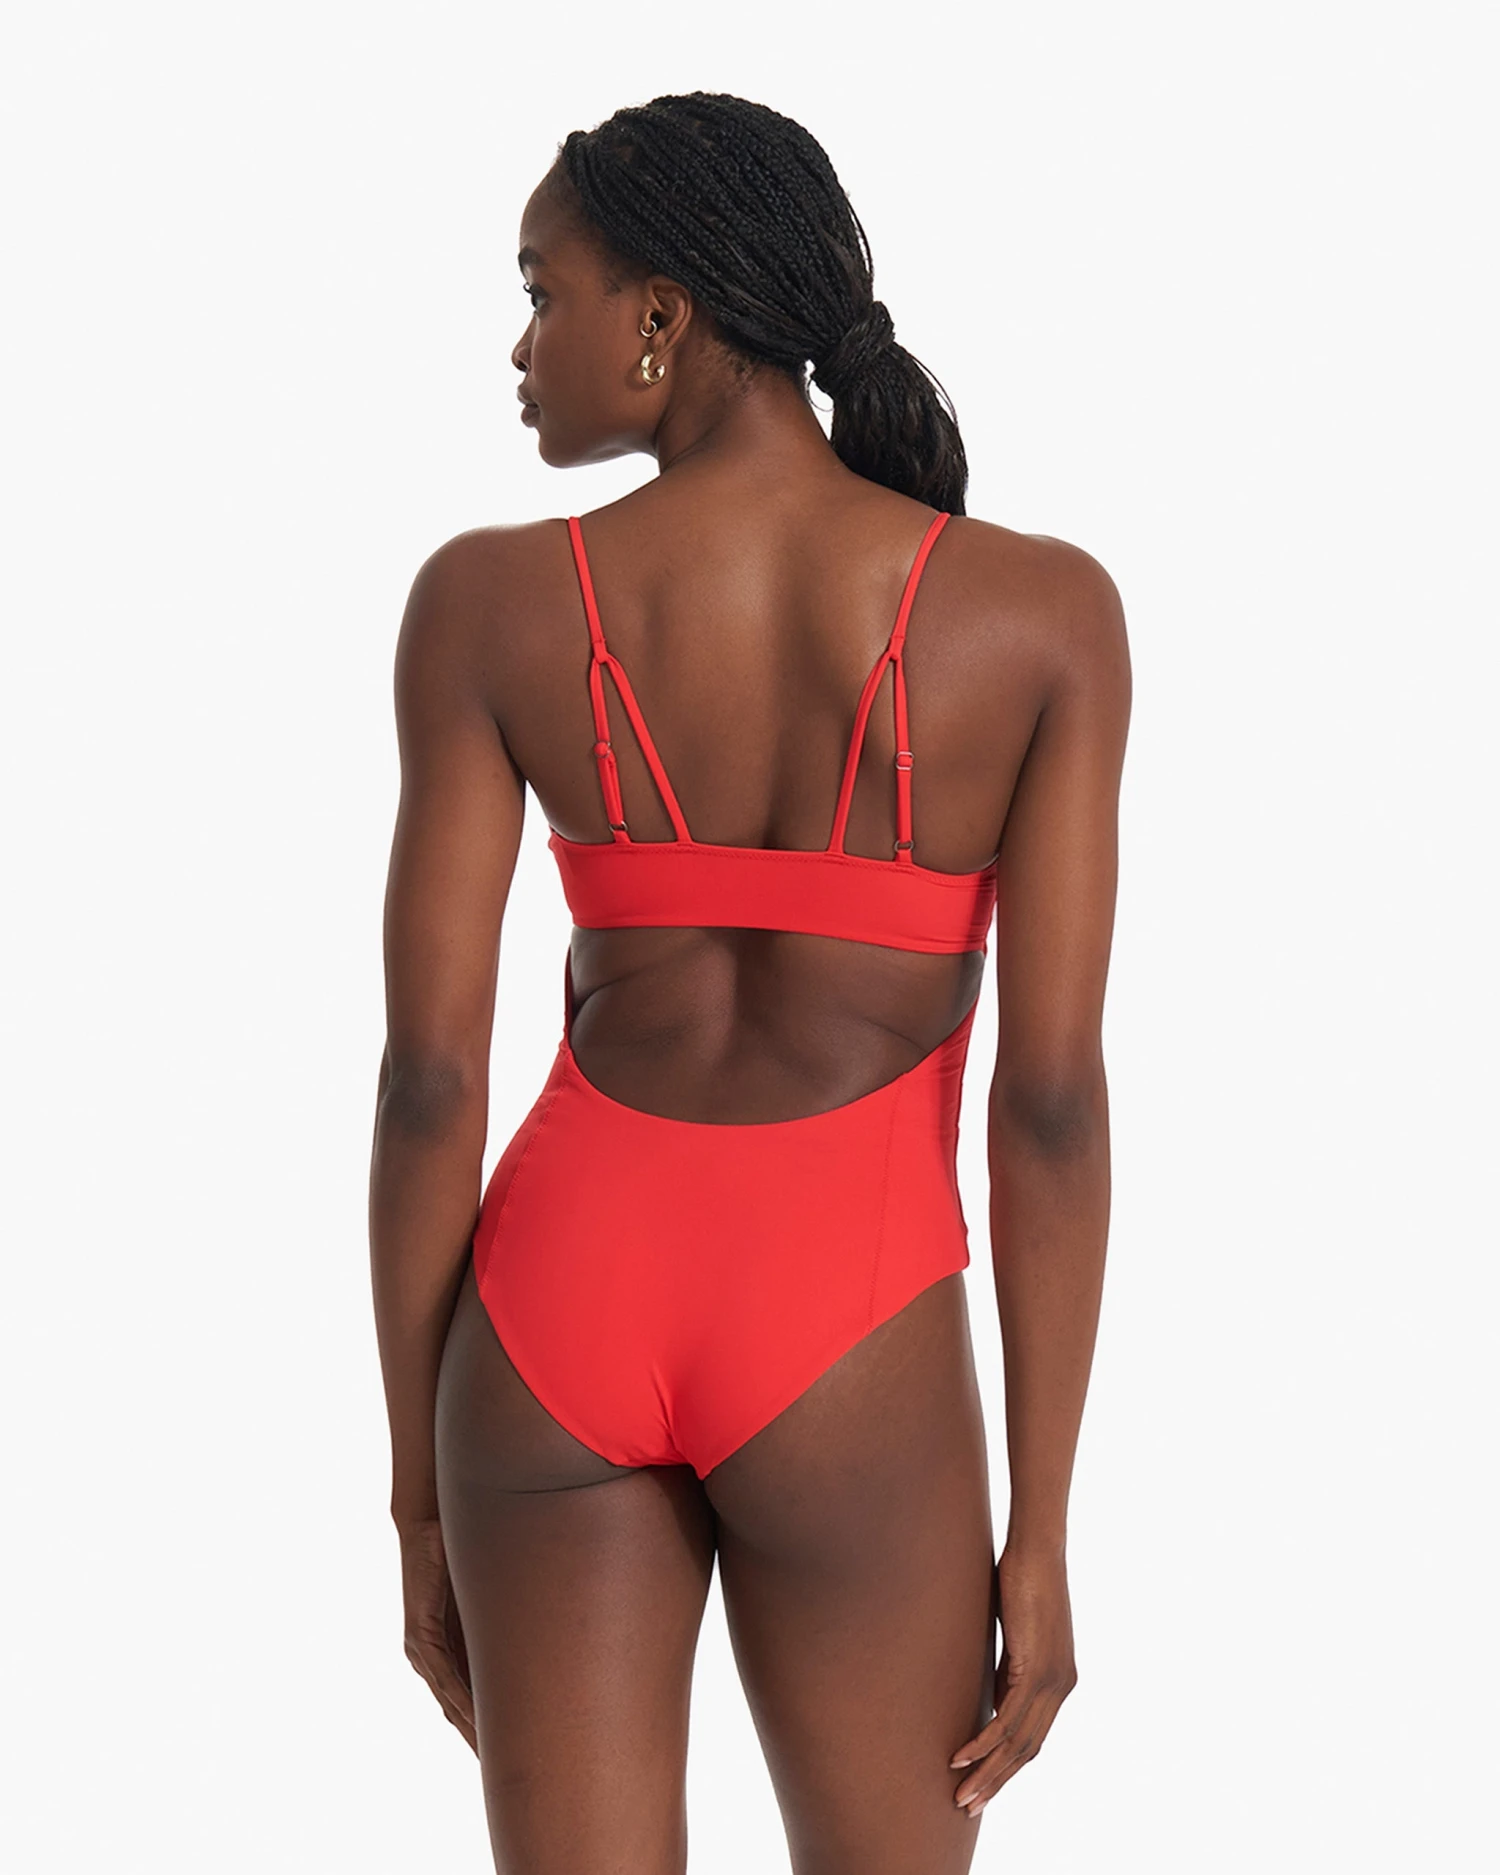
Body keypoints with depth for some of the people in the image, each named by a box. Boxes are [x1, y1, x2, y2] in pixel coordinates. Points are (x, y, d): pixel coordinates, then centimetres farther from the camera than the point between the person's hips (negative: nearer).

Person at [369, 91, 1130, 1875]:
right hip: (844, 1332, -1)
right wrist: (1040, 1537, -2)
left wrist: (419, 1497, 6)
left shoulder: (488, 602, -6)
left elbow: (428, 1077, -5)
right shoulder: (1039, 609, -8)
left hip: (562, 1289, 2)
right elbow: (1051, 1099, -10)